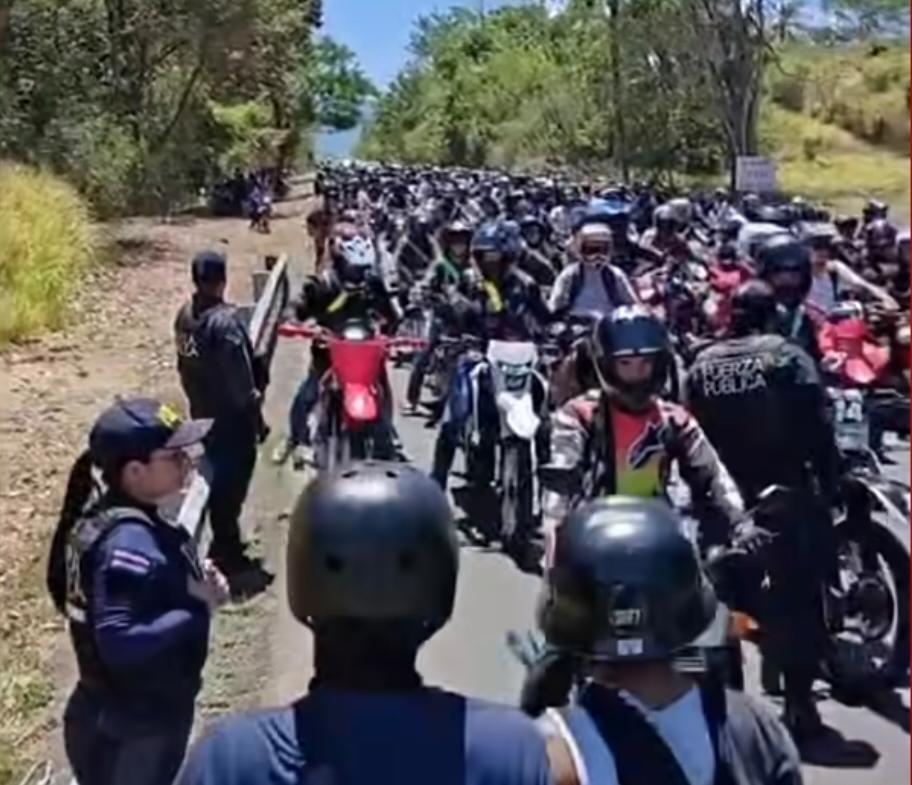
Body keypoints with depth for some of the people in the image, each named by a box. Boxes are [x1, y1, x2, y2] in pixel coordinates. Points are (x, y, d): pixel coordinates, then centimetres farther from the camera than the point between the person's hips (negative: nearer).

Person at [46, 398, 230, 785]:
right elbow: (119, 641, -35)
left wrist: (195, 583, -4)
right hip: (130, 733, -9)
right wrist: (199, 608, -27)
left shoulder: (122, 519, 2)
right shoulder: (131, 541, -29)